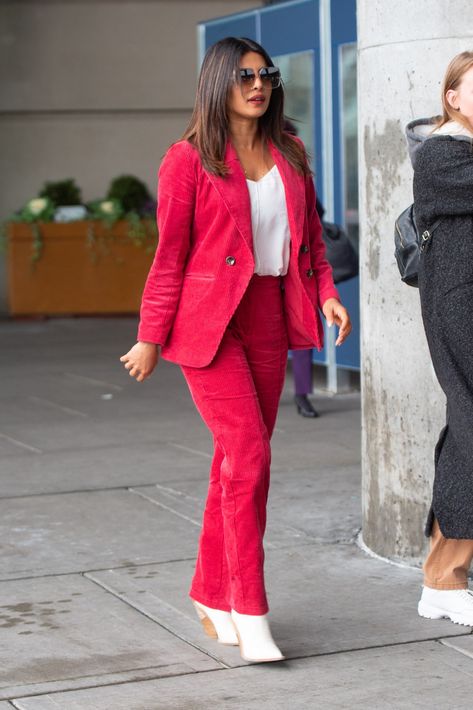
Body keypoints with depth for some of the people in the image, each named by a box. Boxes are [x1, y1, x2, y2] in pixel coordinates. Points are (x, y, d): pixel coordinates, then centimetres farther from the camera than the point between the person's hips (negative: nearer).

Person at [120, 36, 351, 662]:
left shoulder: (289, 156, 12)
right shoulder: (189, 159, -3)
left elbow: (310, 236, 19)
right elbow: (170, 254, -3)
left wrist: (326, 293, 2)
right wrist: (151, 337, -2)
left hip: (269, 319, 5)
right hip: (209, 320, -5)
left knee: (236, 461, 8)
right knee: (250, 456, -13)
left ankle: (211, 596, 21)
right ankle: (250, 615, -7)